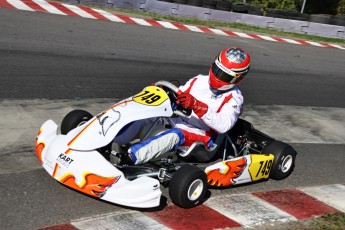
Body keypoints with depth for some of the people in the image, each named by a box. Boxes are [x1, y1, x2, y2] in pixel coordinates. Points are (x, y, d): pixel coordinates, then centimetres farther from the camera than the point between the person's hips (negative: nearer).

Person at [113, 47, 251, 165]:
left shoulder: (234, 98, -4)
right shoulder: (199, 81, 14)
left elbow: (223, 125, -20)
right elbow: (177, 97, 18)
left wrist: (196, 105, -30)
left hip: (200, 137, -6)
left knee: (175, 135, -38)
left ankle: (130, 157, -52)